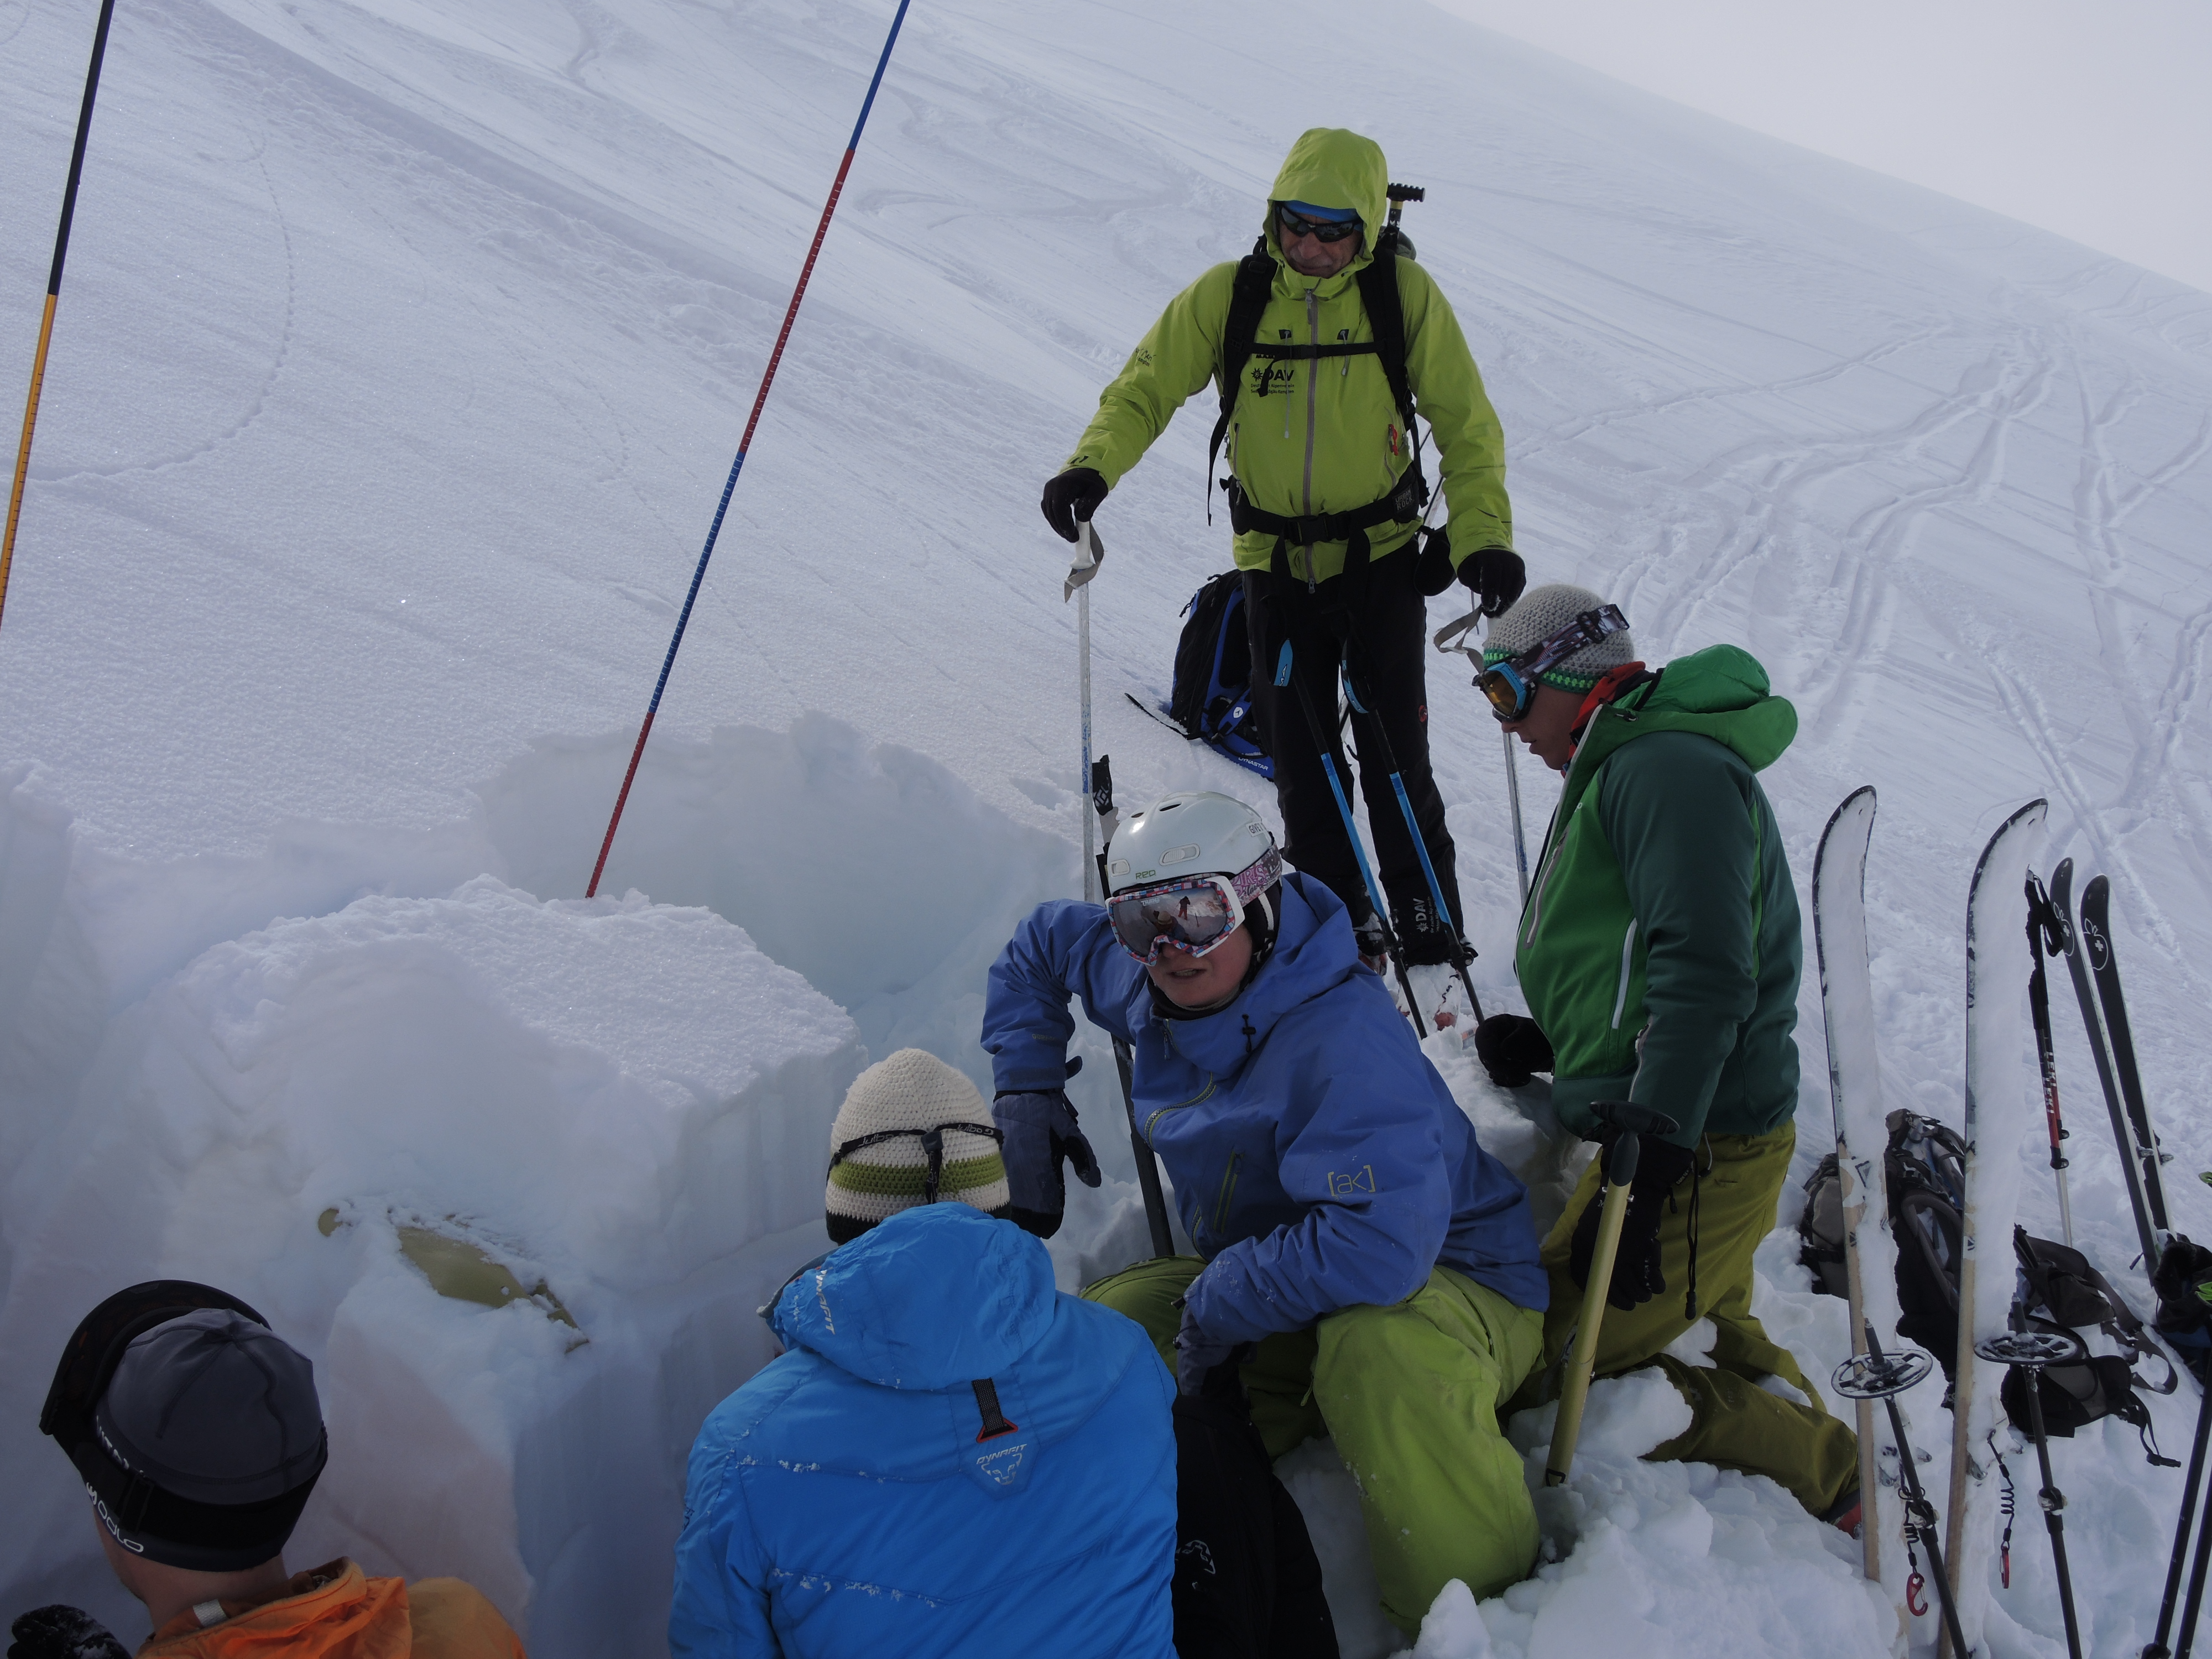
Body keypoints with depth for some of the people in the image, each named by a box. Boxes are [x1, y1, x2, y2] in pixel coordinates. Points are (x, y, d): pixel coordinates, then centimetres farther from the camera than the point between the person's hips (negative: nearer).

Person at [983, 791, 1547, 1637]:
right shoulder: (1142, 983, -5)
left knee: (1375, 1352, -41)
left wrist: (1219, 1304, -28)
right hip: (1265, 1291, 8)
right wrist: (1026, 1095, 7)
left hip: (1446, 1284, -7)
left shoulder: (1342, 1036, -31)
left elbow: (1381, 1244, -42)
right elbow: (1038, 947, 17)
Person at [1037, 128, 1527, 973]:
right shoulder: (1227, 296, -6)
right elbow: (1145, 391, 0)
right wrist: (1092, 465, -20)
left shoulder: (1405, 294, -8)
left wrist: (1483, 538, -12)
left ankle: (1431, 936, 9)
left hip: (1383, 559, -2)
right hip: (1276, 564, 2)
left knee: (1396, 764, -5)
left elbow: (1467, 427, -1)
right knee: (1303, 770, 6)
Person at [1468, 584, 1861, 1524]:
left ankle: (1822, 1471, 3)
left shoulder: (1667, 766, -14)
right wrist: (1547, 1042, 8)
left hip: (1696, 1152, -11)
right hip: (1680, 1131, 11)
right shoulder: (1626, 770, 19)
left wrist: (1643, 1167, -29)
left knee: (1553, 1371, -5)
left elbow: (1705, 977, -25)